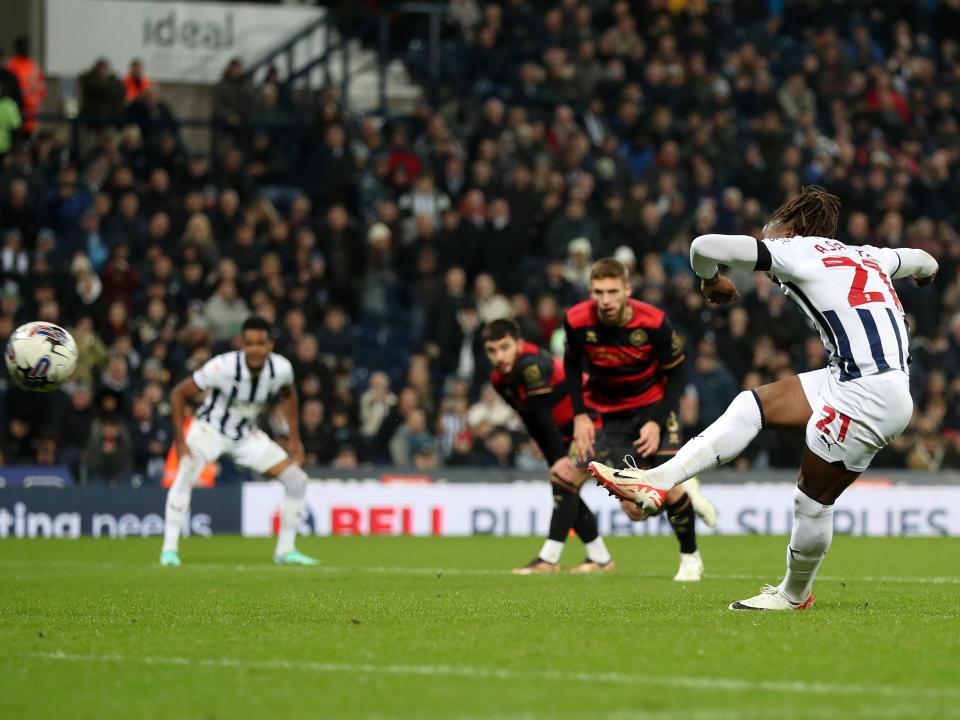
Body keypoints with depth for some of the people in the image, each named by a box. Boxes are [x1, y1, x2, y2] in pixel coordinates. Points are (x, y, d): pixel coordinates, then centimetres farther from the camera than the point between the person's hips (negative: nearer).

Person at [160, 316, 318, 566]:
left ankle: (285, 550, 11)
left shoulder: (281, 369, -18)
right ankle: (169, 549, -26)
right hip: (211, 428, -5)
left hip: (247, 434, 5)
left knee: (296, 479, -4)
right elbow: (178, 394, -20)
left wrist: (294, 439, 6)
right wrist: (180, 440, -24)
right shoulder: (223, 366, -30)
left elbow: (288, 395, 9)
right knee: (186, 472, -33)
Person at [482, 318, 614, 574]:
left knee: (564, 483, -18)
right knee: (564, 491, 9)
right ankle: (600, 558, 18)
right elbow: (533, 423, 6)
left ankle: (548, 559, -20)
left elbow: (544, 416, -29)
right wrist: (555, 461, 2)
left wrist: (560, 458, -29)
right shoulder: (499, 379, 0)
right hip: (570, 432, 10)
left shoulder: (531, 365, -27)